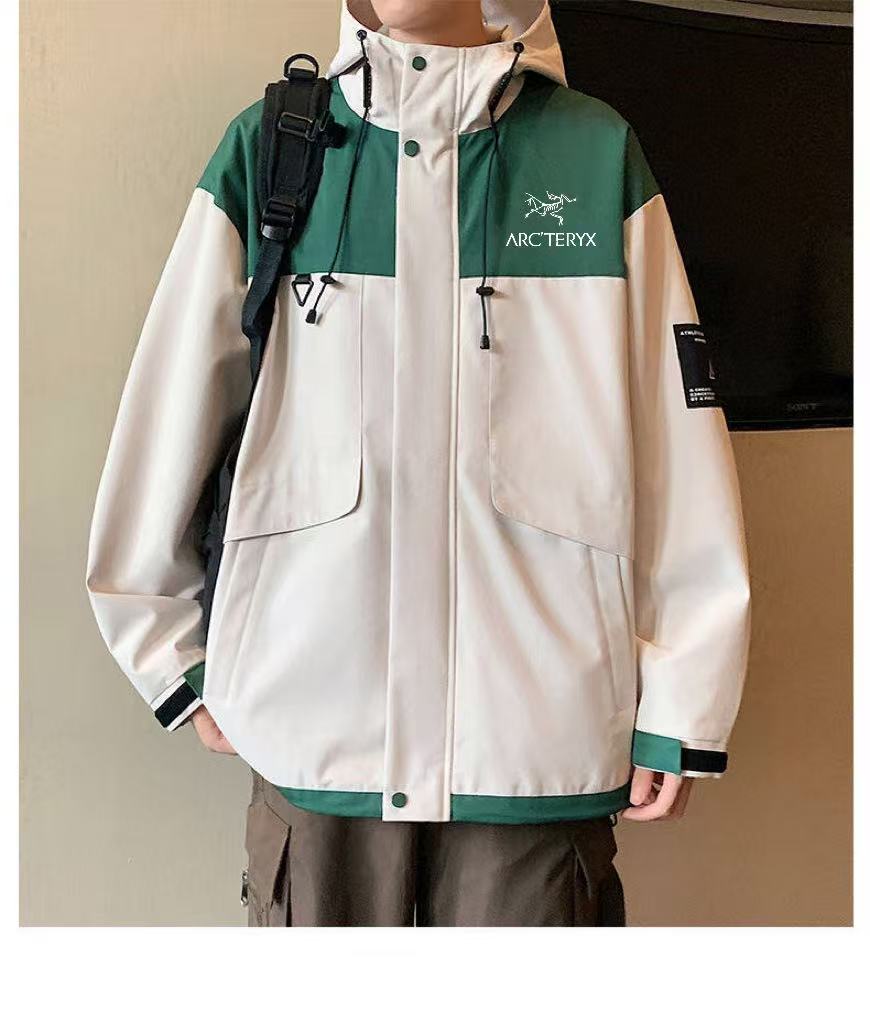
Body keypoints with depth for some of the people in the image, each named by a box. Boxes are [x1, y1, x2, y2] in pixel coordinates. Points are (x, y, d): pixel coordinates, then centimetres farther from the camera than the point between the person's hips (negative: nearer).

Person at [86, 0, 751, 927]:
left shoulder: (597, 155, 4)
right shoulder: (265, 151, 5)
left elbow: (678, 446, 1)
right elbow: (164, 423, 7)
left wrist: (680, 706, 0)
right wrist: (179, 666, 9)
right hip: (311, 736, 1)